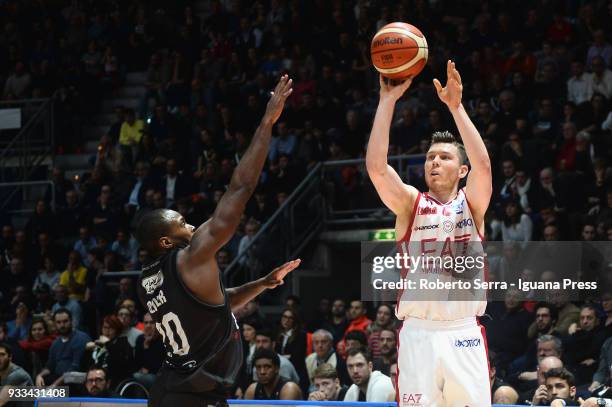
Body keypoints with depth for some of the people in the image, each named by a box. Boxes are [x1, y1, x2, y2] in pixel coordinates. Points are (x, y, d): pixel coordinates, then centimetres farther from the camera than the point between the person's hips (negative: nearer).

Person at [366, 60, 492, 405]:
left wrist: (456, 105, -16)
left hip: (464, 334, 0)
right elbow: (376, 167, -9)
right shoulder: (410, 203, 8)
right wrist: (388, 101, -12)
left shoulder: (472, 203, 8)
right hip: (418, 335, 0)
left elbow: (483, 165, -12)